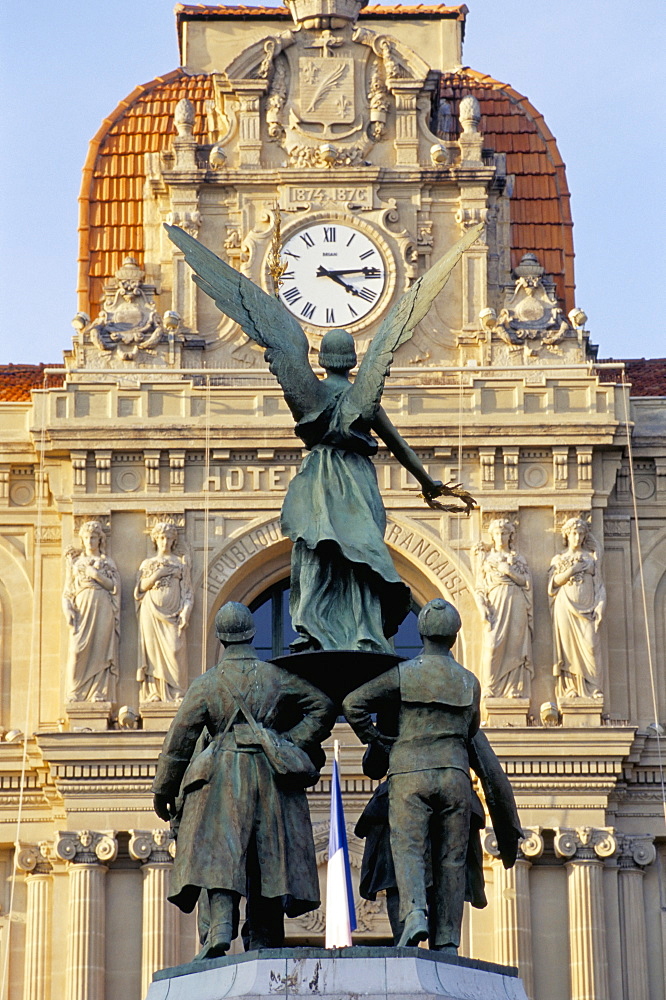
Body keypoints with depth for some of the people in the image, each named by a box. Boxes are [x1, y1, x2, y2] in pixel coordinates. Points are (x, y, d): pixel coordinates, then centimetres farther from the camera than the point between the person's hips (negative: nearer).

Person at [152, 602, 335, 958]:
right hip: (271, 777, 2)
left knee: (218, 853, -9)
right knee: (268, 858, 4)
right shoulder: (277, 677, 8)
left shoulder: (205, 684, 4)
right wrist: (294, 745, 6)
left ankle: (220, 926, -30)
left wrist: (163, 792, 11)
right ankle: (263, 945, 2)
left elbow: (178, 741, 4)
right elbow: (323, 707, 5)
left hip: (222, 779, -2)